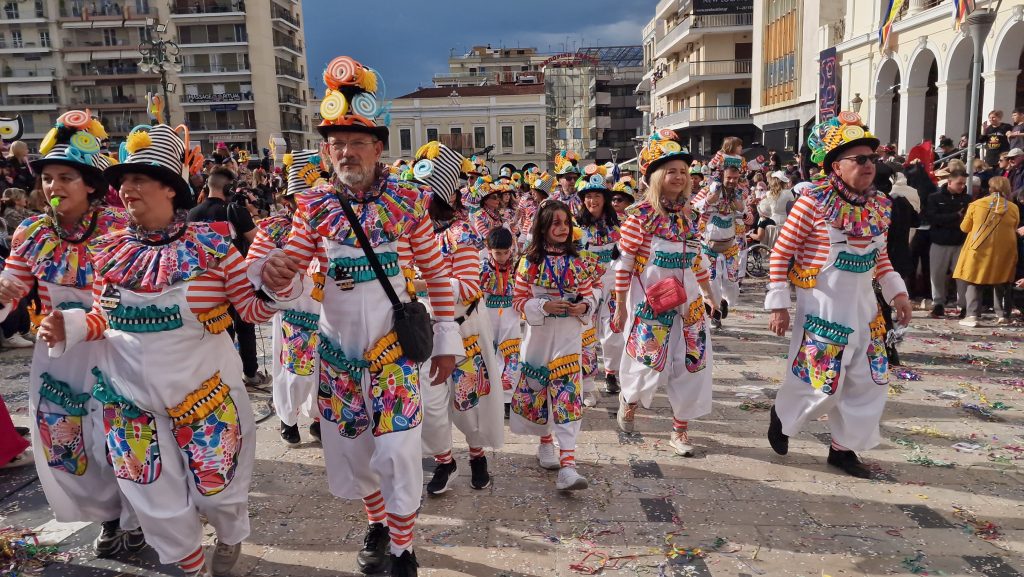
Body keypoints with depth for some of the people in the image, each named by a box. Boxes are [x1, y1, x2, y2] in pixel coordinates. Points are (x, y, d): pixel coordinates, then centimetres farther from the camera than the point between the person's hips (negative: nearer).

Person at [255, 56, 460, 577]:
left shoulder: (407, 199, -9)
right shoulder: (313, 205, -4)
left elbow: (435, 272, -4)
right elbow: (290, 269, -5)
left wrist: (446, 340, -3)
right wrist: (270, 274, -30)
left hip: (393, 348, -3)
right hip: (338, 348, 3)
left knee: (396, 452, -1)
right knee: (351, 447, 15)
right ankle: (376, 526, 41)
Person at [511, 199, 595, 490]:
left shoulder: (577, 262, 4)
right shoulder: (530, 261, -3)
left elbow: (589, 295, 11)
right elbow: (519, 300, -3)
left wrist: (584, 306, -11)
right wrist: (543, 306, -19)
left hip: (569, 336, 1)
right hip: (538, 335, 0)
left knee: (568, 396, -9)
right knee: (538, 390, 12)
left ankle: (567, 465, -13)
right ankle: (546, 442, 37)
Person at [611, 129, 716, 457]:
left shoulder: (688, 213, 6)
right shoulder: (640, 215, -11)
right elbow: (625, 262, -9)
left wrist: (707, 292, 20)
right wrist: (620, 305, -8)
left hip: (687, 301, 6)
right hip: (649, 301, -5)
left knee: (692, 363, 5)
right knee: (649, 363, 3)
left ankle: (680, 430, 20)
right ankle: (628, 402, 37)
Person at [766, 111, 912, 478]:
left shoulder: (878, 205, 4)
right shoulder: (813, 203, -16)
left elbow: (880, 257, 18)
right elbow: (781, 254, -12)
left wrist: (897, 292, 8)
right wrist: (778, 304, -13)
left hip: (863, 306, 7)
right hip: (823, 306, -7)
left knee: (869, 381, 11)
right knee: (821, 383, 0)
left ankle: (843, 448, 27)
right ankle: (782, 415, 31)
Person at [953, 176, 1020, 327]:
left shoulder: (976, 204, -2)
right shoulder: (1013, 208, 2)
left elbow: (964, 228, 6)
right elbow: (1014, 230, 12)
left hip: (979, 249, -2)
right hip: (1003, 251, 2)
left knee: (974, 282, 2)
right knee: (1002, 283, 15)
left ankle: (972, 315, -9)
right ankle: (1003, 315, 15)